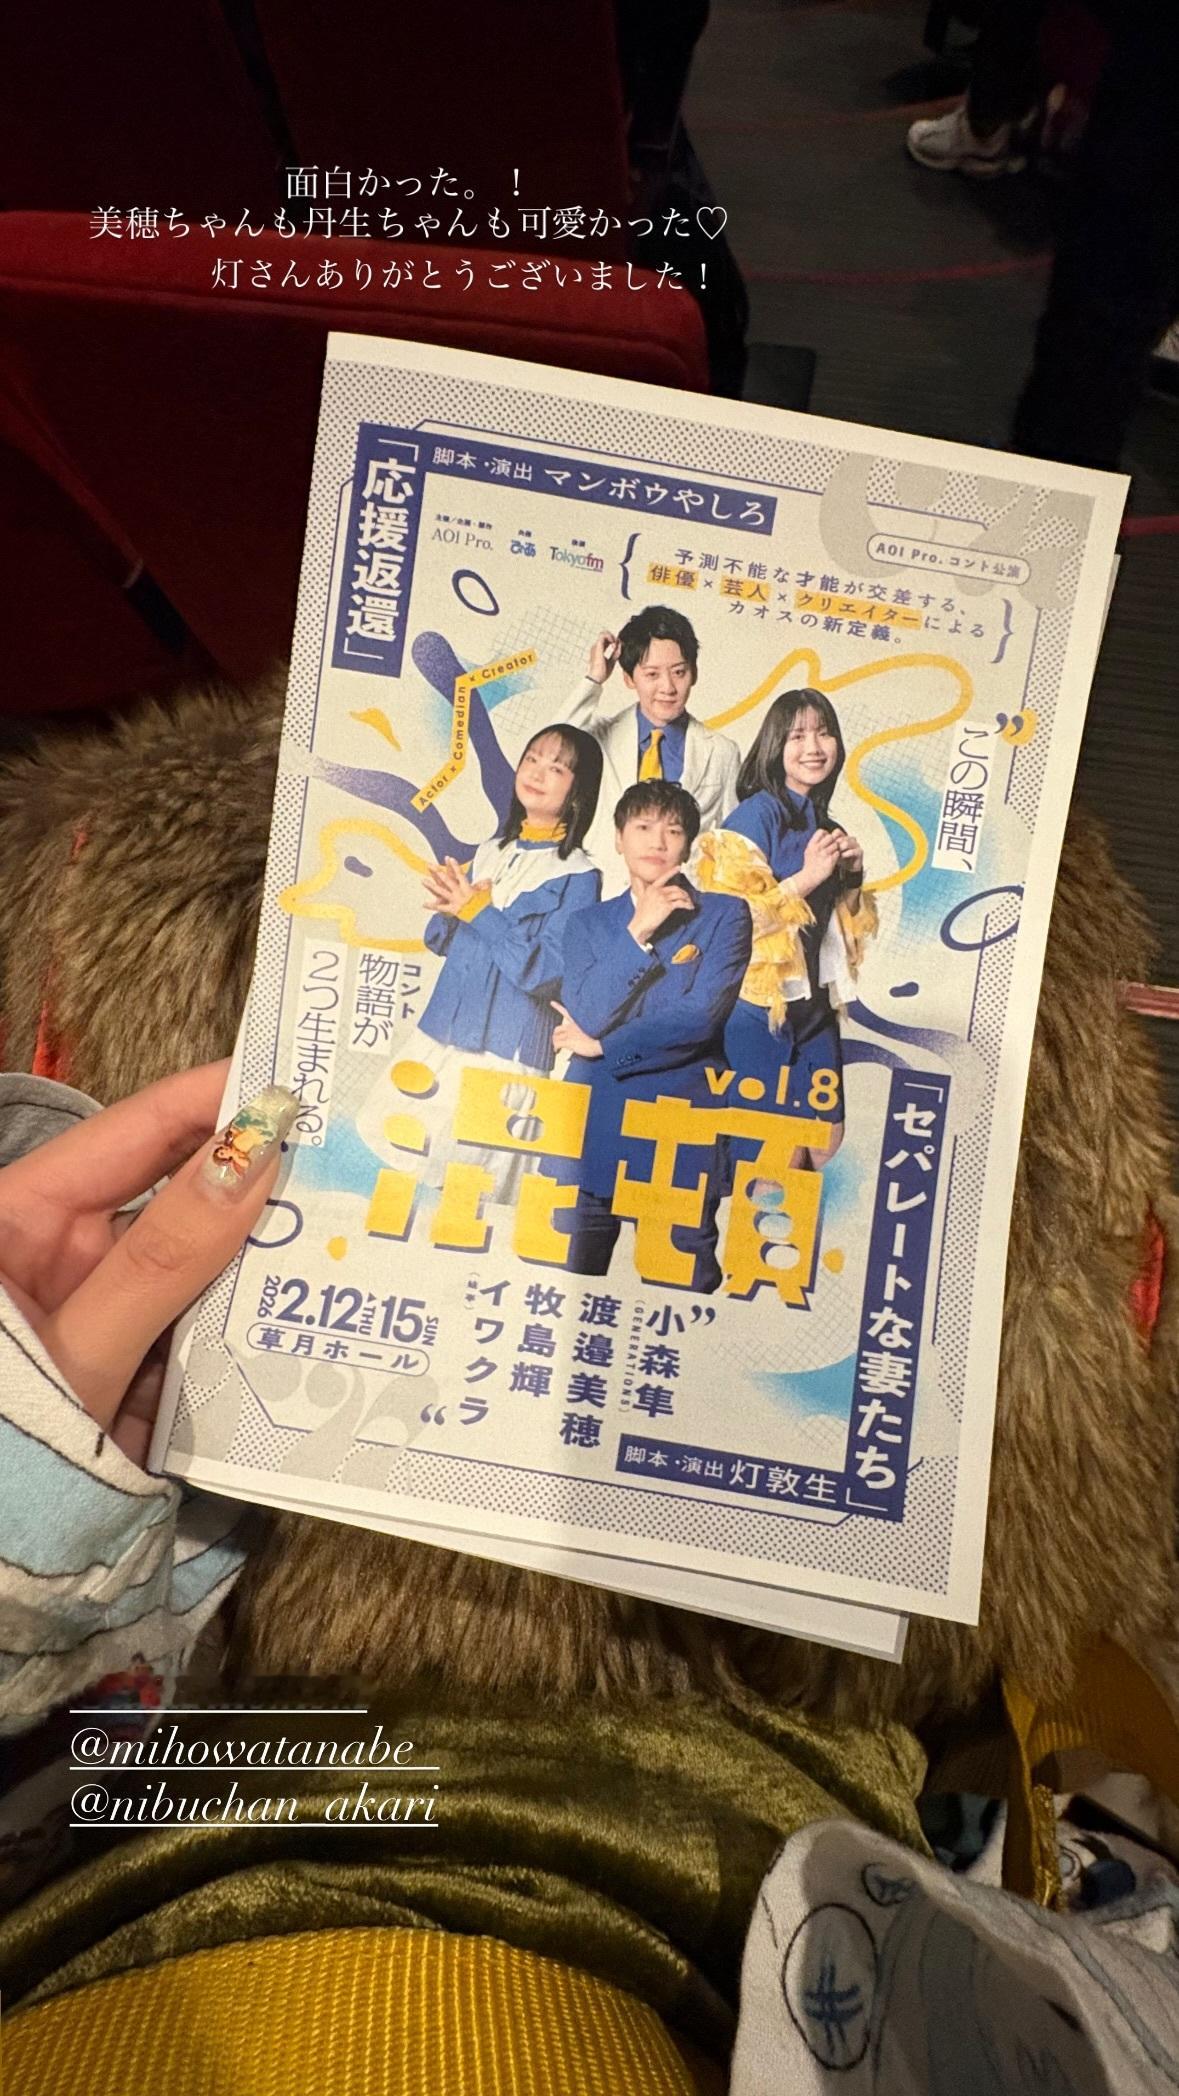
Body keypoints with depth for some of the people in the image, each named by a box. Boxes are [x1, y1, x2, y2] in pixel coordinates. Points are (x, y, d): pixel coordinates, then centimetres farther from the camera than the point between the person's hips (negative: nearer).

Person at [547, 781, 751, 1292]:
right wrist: (636, 934, -10)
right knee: (571, 1281, 10)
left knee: (685, 1290, 2)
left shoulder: (723, 915, 3)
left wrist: (602, 1046, -4)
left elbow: (702, 1015, -11)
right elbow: (583, 1016, -4)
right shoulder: (589, 924, 11)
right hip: (593, 1130, 3)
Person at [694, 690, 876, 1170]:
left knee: (827, 1139, 11)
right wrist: (806, 879, -21)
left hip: (815, 1002, 7)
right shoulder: (756, 814, -11)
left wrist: (853, 876, 1)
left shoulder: (825, 824, 11)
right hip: (760, 1003, -7)